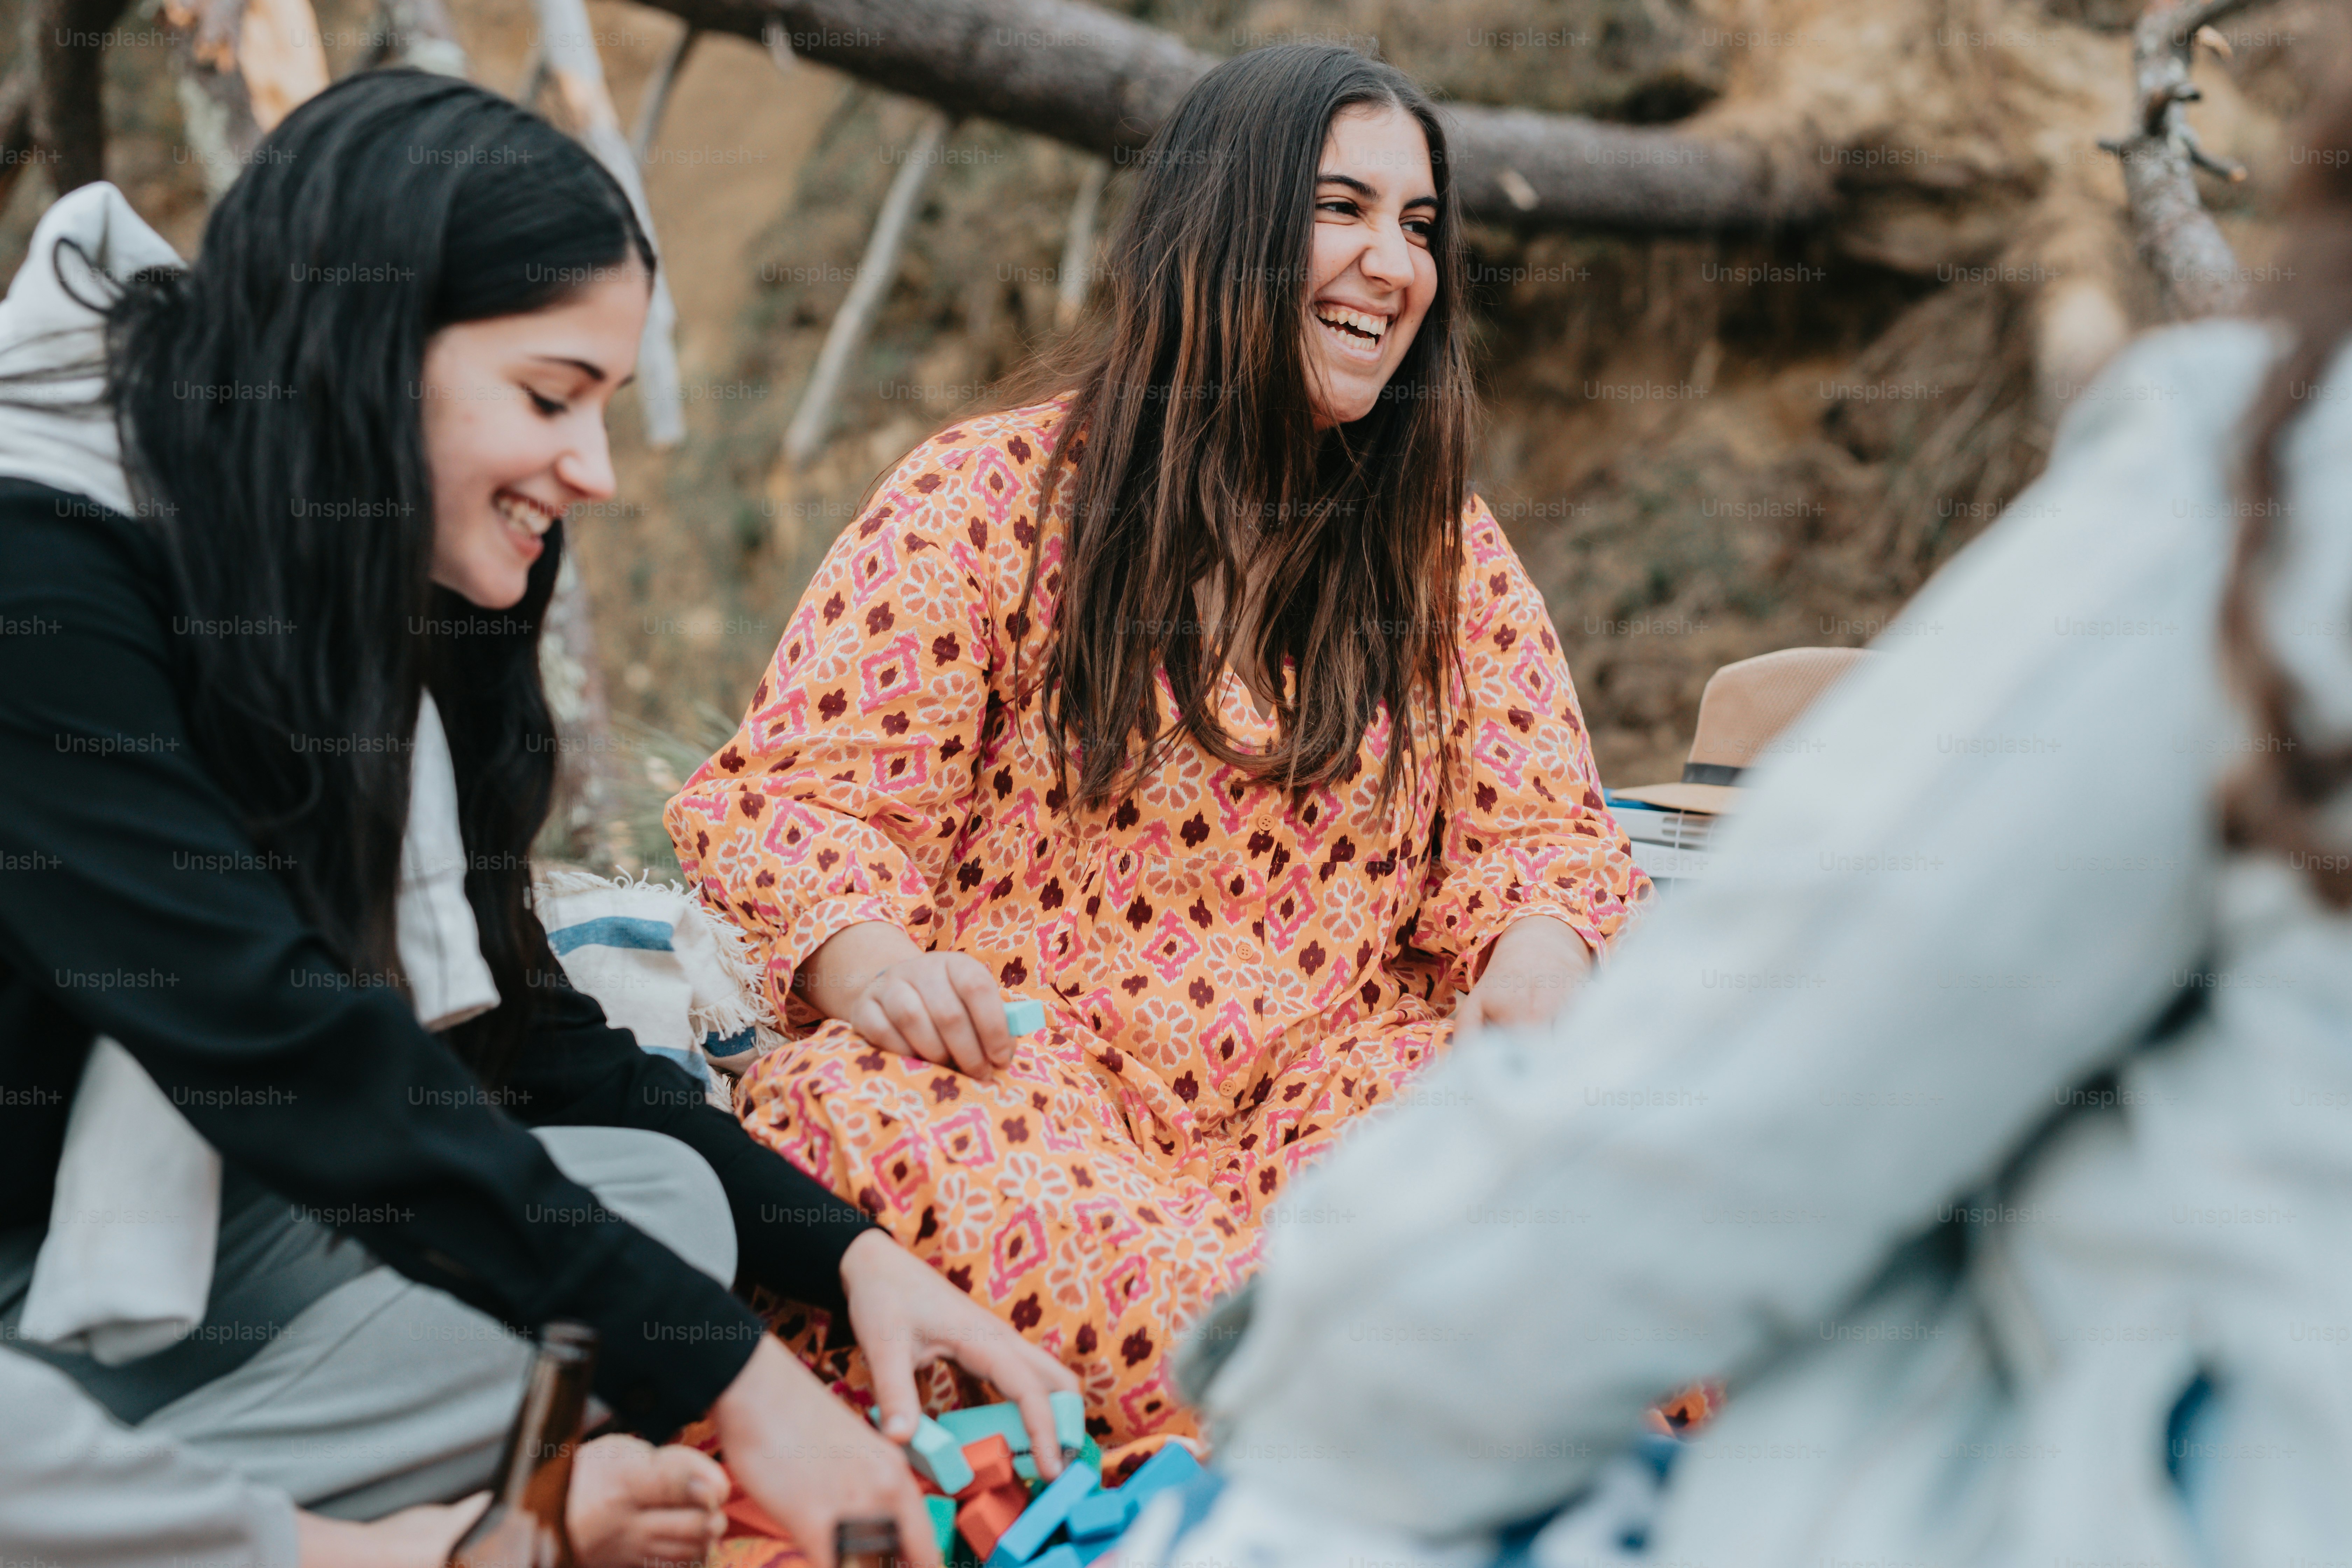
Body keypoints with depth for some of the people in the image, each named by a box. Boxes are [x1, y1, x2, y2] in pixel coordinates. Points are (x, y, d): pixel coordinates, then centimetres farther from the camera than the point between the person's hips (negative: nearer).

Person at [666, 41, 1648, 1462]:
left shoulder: (1453, 556, 15)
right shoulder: (989, 496, 3)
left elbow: (1539, 835, 13)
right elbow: (797, 799, 0)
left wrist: (1540, 955, -13)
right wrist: (861, 956, -23)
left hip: (1328, 1091, 2)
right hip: (1014, 1068, -1)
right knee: (863, 1107, -37)